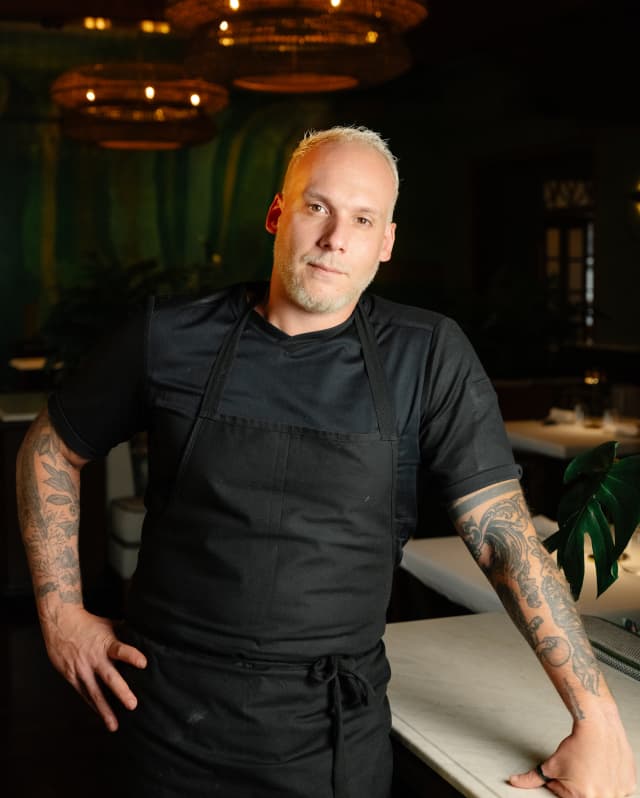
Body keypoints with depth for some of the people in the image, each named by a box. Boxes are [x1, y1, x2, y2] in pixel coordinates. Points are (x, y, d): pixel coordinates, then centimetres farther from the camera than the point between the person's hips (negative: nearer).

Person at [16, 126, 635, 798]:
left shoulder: (430, 358, -6)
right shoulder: (171, 338, -4)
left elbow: (503, 534, -9)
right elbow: (51, 447, 9)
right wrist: (60, 612, 3)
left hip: (334, 737, 0)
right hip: (171, 715, 1)